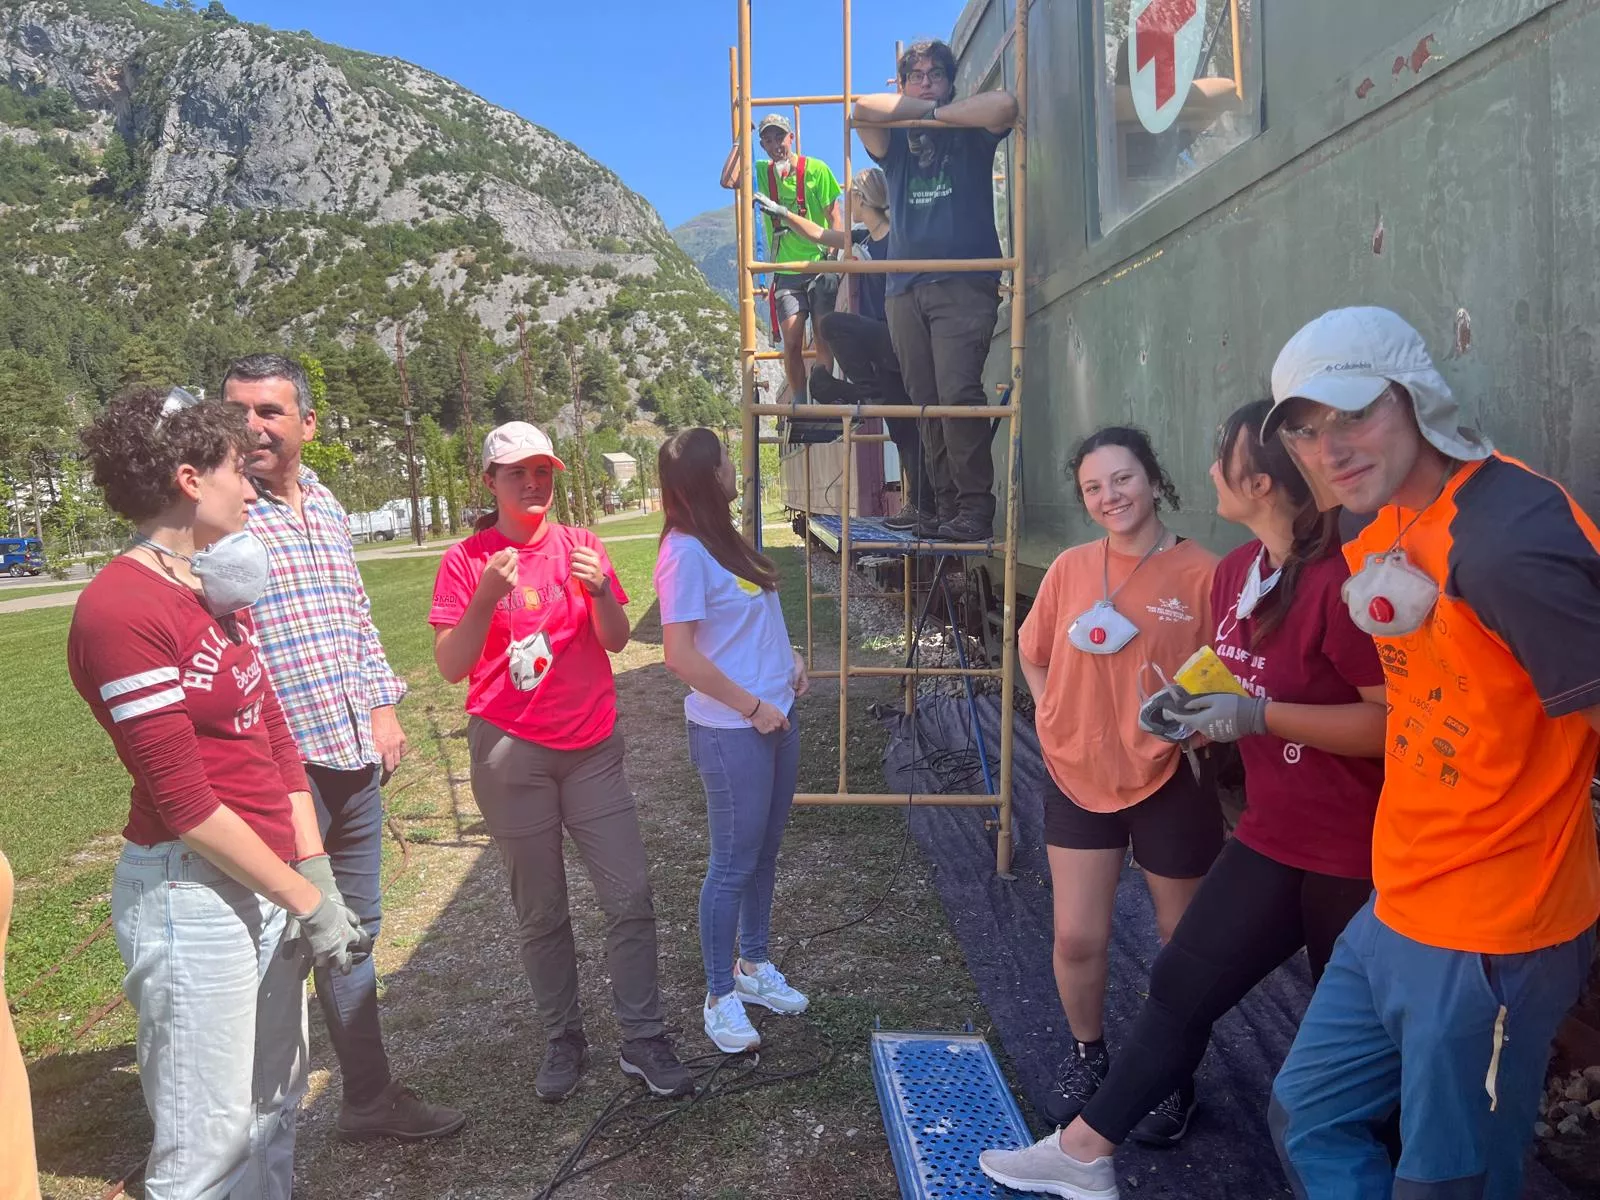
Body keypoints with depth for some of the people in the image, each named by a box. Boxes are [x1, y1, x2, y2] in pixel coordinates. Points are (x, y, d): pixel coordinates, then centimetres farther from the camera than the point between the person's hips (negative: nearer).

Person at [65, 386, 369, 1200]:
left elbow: (276, 739, 8)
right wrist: (306, 899, -14)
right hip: (192, 897, -8)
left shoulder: (220, 593, 10)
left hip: (268, 883, 8)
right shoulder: (121, 610, -17)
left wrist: (316, 874, 0)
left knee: (275, 1106, 19)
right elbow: (184, 804, -18)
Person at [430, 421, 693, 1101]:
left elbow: (616, 641, 3)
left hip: (591, 745, 2)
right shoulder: (467, 560, -2)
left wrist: (600, 592, -17)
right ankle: (563, 1040, 24)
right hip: (511, 754, -2)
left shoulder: (581, 546, 7)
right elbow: (450, 666, -8)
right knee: (540, 912, 8)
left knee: (629, 896, -2)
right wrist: (488, 597, -23)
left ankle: (642, 1040, 11)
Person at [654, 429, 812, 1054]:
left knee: (764, 852, 19)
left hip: (775, 718, 9)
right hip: (731, 731, -9)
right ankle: (721, 997, 19)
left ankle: (754, 965, 36)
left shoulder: (723, 536, 10)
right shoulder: (684, 552, -18)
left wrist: (788, 655, 6)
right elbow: (680, 656, -22)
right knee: (734, 863, 3)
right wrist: (753, 707, -16)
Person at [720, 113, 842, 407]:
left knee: (823, 340, -6)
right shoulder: (761, 172, 9)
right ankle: (799, 404, 4)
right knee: (792, 343, -3)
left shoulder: (817, 170, 0)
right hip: (786, 271, 2)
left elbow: (833, 218, 0)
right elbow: (728, 181, -8)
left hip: (820, 266, -2)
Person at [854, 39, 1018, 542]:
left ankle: (976, 509, -18)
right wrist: (923, 109, 6)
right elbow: (864, 109, 0)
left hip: (965, 285, -4)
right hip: (905, 289, 4)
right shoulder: (894, 145, 20)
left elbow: (1004, 105, -10)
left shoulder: (970, 135, 12)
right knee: (926, 403, -1)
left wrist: (938, 111, 2)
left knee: (958, 393, -19)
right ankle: (945, 507, 2)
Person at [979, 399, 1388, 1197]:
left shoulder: (1340, 581, -23)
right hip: (1269, 835, 8)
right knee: (1181, 983, 12)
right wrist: (1193, 706, 1)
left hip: (1356, 854, -8)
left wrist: (1258, 717, -25)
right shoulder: (1234, 572, 5)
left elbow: (1397, 721, -24)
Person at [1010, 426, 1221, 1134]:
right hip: (1080, 777, 3)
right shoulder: (1070, 568, -1)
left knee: (1184, 941, 14)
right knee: (1077, 939, 8)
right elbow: (1032, 654, 14)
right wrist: (1059, 723, 5)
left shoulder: (1201, 572, -12)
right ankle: (1086, 1057, 34)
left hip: (1170, 782, -2)